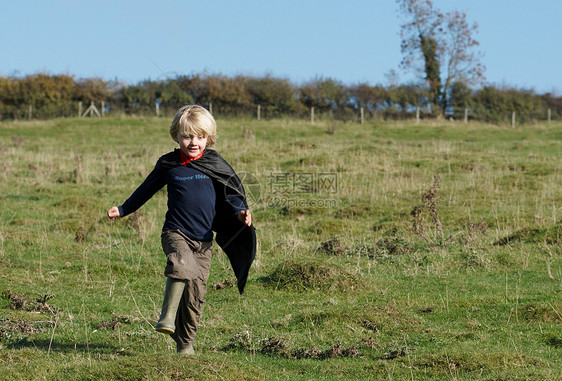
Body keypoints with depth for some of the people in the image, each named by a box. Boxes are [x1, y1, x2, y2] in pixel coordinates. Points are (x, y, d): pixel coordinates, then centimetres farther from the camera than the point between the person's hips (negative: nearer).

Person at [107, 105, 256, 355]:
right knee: (182, 264, -34)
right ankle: (167, 317, -31)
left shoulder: (215, 165, 4)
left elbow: (230, 195, 11)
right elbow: (146, 190, 19)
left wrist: (240, 212, -9)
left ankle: (185, 343, 17)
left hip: (203, 240, 2)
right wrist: (122, 210, 20)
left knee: (196, 292, 1)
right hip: (175, 232, -2)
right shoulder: (168, 165, 5)